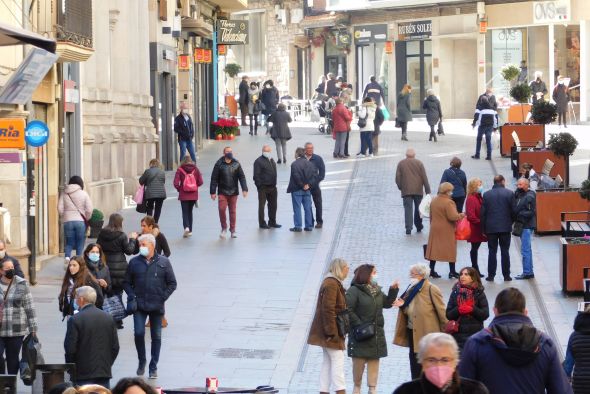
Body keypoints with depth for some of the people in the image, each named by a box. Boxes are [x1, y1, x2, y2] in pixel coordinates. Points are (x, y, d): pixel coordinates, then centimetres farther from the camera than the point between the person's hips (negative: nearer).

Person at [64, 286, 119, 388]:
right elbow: (115, 347, 7)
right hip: (105, 372, 5)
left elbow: (70, 349, -10)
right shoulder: (108, 318, 6)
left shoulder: (75, 320, -9)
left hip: (84, 373, -4)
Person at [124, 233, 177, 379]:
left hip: (156, 307, 0)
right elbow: (127, 282, 11)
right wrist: (132, 297, -3)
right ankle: (141, 361, 13)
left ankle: (153, 367, 15)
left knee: (156, 337, 5)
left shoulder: (163, 262, 0)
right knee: (139, 333, -10)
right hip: (139, 306, 0)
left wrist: (163, 297, -6)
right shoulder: (134, 262, 4)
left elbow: (172, 283, 4)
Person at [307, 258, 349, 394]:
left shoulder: (333, 283, 17)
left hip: (329, 331, 10)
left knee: (327, 362, 9)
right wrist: (331, 332, -22)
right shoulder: (331, 284, -16)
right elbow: (328, 309, -22)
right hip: (332, 331, -10)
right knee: (338, 360, -10)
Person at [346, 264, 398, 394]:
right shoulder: (354, 291, -10)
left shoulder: (377, 290, 13)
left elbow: (387, 303, 16)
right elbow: (348, 310, -16)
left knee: (374, 360, 6)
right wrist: (359, 325, -19)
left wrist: (393, 290, 3)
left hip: (376, 333, 6)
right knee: (359, 361, 1)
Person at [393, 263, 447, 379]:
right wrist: (402, 304, -2)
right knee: (414, 359, 14)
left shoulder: (431, 289, -14)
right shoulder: (411, 288, 11)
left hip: (427, 332, -8)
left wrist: (446, 330, -11)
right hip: (412, 331, 8)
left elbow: (441, 310, -12)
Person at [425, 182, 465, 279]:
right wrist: (461, 215, -6)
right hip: (447, 230, -7)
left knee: (434, 249, 8)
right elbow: (453, 217, -22)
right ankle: (452, 271, 8)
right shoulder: (448, 202, -18)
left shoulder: (433, 201, 6)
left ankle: (431, 270, 8)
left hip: (435, 229, 7)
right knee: (451, 250, 4)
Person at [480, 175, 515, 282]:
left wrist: (483, 228, 7)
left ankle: (491, 275, 4)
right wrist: (511, 222, 14)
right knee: (505, 251, 5)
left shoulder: (486, 194, 0)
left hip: (491, 228, 1)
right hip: (505, 227, -1)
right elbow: (513, 210, -3)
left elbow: (483, 213, 0)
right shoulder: (509, 193, -4)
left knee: (492, 252, 5)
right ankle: (506, 275, 6)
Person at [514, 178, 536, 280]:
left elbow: (531, 212, -18)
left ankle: (527, 272, -3)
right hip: (522, 225, 9)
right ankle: (529, 271, 21)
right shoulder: (520, 194, 13)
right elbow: (516, 209, 9)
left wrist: (519, 214, -16)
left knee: (525, 250, -7)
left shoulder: (529, 197, -14)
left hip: (527, 226, -9)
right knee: (527, 249, 14)